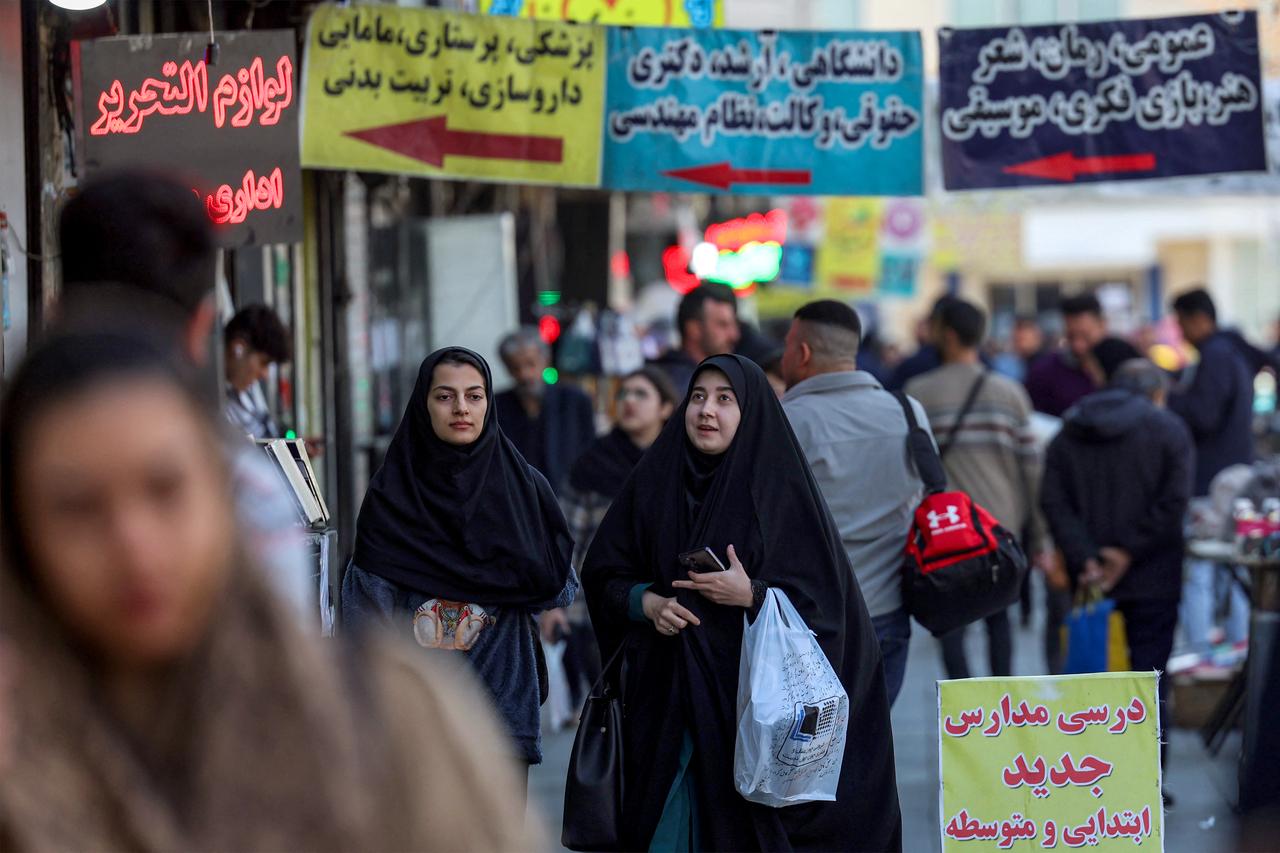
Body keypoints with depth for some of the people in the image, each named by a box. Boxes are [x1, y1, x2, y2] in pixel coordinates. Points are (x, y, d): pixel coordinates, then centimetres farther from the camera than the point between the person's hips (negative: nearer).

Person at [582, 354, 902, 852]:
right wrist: (647, 603, -8)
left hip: (754, 693, -3)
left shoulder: (780, 487, -2)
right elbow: (604, 575, 11)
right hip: (665, 696, 3)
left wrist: (752, 595, -20)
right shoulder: (654, 481, 7)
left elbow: (821, 597, -5)